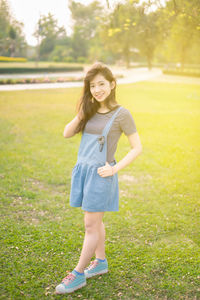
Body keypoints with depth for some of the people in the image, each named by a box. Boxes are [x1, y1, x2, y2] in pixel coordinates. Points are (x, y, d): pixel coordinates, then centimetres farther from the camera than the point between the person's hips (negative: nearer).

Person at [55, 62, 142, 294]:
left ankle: (78, 274, 12)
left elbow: (137, 147, -7)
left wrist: (115, 168, -16)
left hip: (101, 173, -6)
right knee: (95, 221, 17)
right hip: (82, 169, 6)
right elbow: (67, 134, 4)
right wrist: (79, 116, -12)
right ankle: (101, 262, 34)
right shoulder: (91, 111, 7)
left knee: (91, 225, 2)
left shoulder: (121, 114, -10)